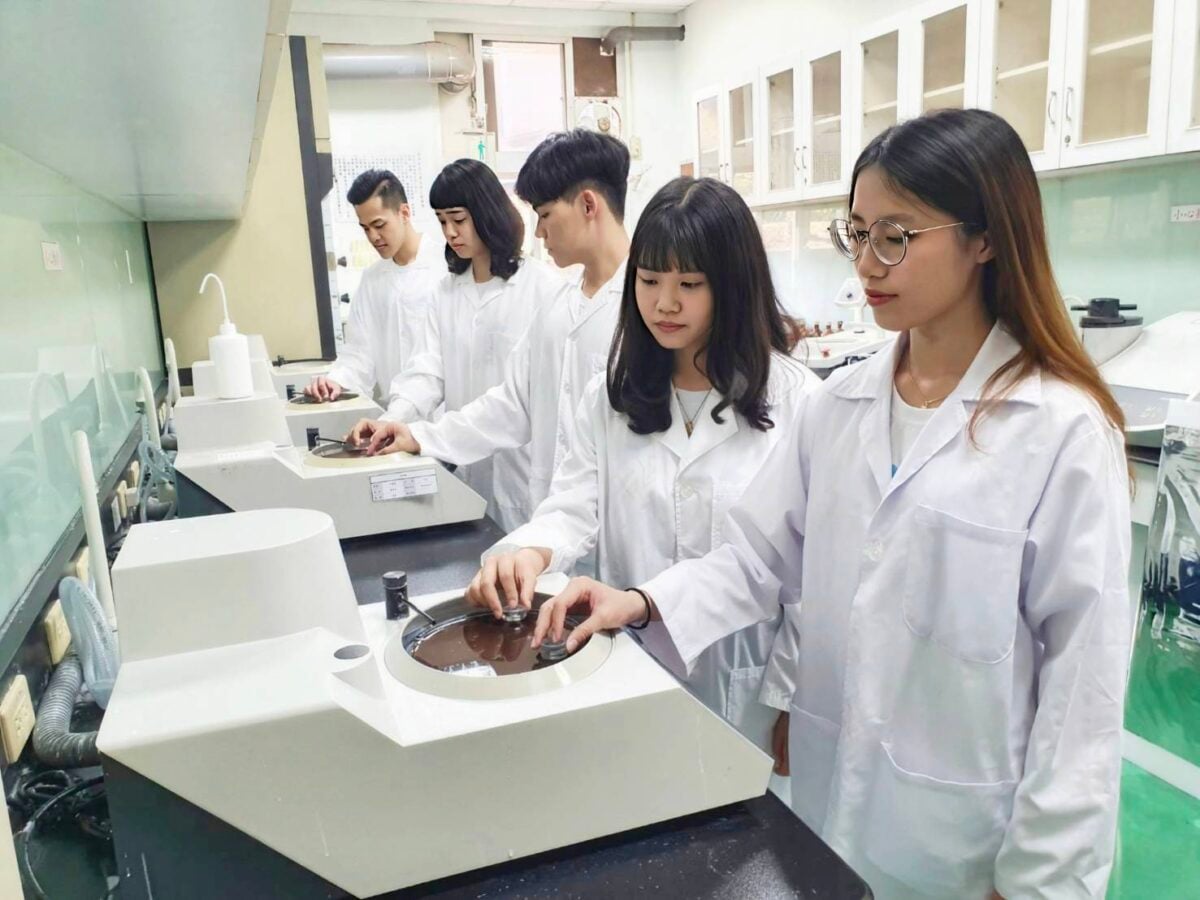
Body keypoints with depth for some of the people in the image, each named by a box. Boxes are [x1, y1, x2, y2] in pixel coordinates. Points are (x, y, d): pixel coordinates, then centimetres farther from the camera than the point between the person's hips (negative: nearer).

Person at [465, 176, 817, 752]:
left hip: (748, 681, -2)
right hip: (635, 672, 3)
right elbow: (574, 509, -6)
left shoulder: (794, 397, -8)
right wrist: (530, 550, -28)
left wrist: (793, 702, -7)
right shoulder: (609, 397, 4)